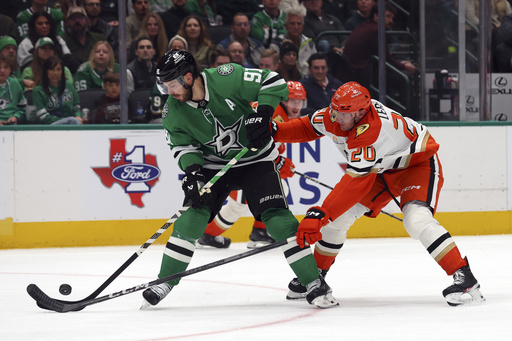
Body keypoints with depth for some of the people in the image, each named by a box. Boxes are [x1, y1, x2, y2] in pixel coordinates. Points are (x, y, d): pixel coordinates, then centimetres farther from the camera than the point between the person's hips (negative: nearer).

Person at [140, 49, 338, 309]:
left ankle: (314, 283, -10)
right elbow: (182, 144, -4)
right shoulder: (174, 112, -11)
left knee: (277, 217, -15)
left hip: (256, 159, -3)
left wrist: (261, 112, -33)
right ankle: (165, 281, 0)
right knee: (192, 215, -12)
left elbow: (274, 83, -20)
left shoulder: (227, 78, -25)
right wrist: (192, 169, -23)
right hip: (213, 164, 3)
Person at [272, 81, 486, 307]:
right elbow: (308, 128, 4)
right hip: (382, 168, 8)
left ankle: (463, 277, -27)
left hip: (418, 162, -8)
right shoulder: (336, 114, -17)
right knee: (336, 217, 2)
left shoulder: (371, 130, -40)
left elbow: (355, 183, -44)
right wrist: (275, 131, -13)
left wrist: (320, 214, -48)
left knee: (417, 221, -31)